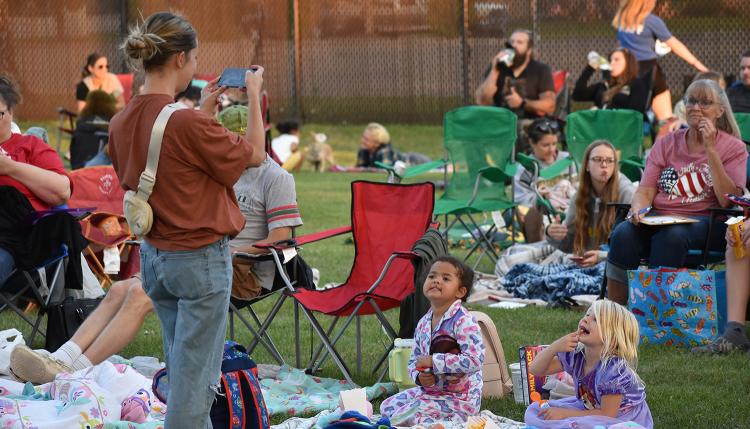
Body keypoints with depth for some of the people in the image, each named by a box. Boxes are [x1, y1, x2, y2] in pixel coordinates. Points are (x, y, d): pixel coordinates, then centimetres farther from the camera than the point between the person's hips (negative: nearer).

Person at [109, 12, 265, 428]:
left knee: (182, 368, 19)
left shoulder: (121, 124, -1)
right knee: (195, 377, 0)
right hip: (201, 259, -8)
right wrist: (254, 93, 0)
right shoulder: (188, 123, -24)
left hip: (153, 255, 8)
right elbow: (254, 155, -9)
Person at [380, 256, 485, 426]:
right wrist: (419, 376, -12)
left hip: (459, 398, -9)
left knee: (404, 417, -20)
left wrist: (434, 361, -26)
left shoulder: (463, 322, -20)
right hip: (429, 391, 9)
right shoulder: (423, 324, 6)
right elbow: (414, 360, 13)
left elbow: (475, 360, -29)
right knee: (388, 406, 13)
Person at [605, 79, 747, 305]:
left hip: (705, 222, -3)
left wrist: (710, 150, -12)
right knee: (623, 233, -28)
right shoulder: (667, 143, 16)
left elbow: (728, 201, -9)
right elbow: (645, 191, 9)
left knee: (671, 236, -37)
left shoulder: (734, 148, 6)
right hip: (659, 218, 3)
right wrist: (639, 210, -16)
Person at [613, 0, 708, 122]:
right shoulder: (651, 21, -7)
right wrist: (696, 63, 2)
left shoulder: (620, 19, 6)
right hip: (648, 69, -5)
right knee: (665, 119, -3)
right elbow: (675, 45, -4)